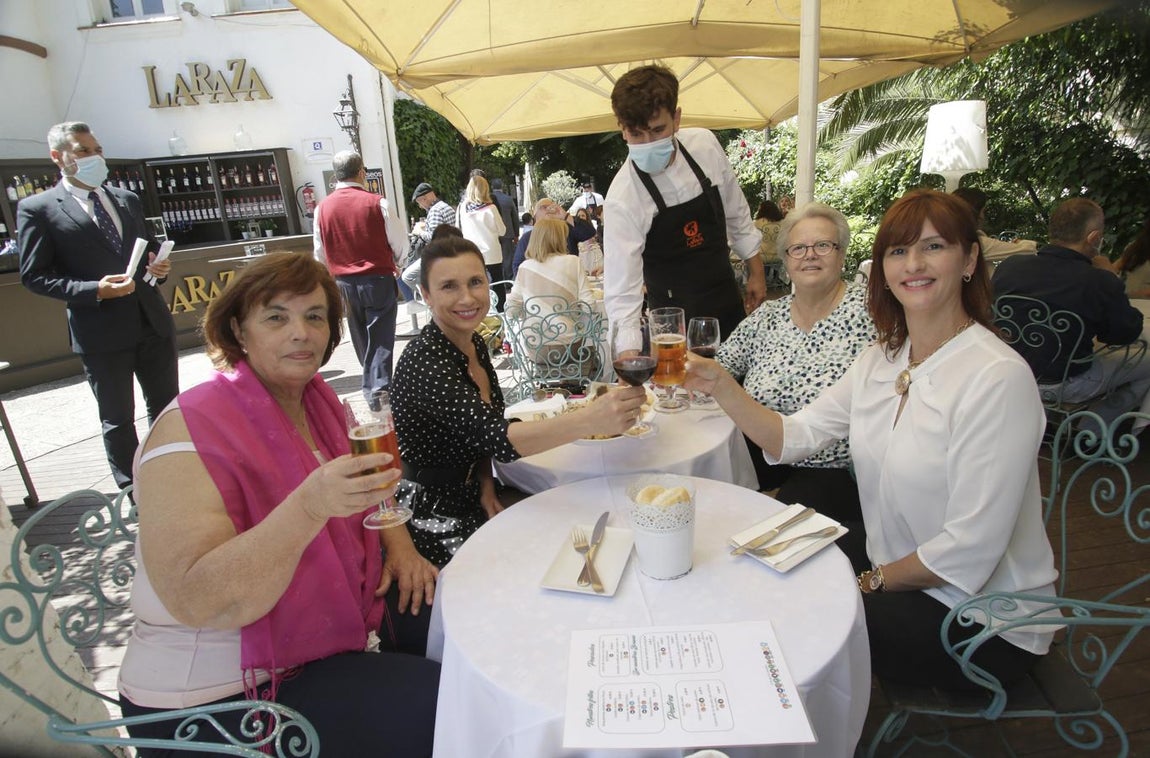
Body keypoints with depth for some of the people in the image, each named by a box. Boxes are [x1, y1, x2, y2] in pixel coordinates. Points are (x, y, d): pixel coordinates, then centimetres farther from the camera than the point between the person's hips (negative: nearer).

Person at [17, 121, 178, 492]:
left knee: (167, 408, 14)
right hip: (101, 332, -5)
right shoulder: (37, 208, -3)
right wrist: (95, 290, -19)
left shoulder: (128, 199, 12)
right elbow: (33, 275, -6)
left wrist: (158, 266, -1)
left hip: (153, 322, 5)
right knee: (118, 420, 7)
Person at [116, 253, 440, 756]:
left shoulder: (317, 401, 0)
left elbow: (368, 485, 14)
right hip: (218, 695, -7)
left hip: (337, 615, 7)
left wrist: (398, 543, -6)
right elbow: (196, 601, -29)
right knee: (433, 705, -17)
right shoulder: (193, 430, -21)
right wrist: (310, 506, -41)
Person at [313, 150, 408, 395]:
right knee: (380, 339, 0)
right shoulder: (377, 203, -11)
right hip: (378, 280, -4)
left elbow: (320, 254, 8)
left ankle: (371, 384, 29)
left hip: (344, 283, 4)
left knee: (361, 339, 17)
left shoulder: (322, 208, 0)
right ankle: (380, 387, -7)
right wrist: (391, 264, 16)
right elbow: (401, 245, -4)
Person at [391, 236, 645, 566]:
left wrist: (486, 483, -9)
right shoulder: (424, 361, -25)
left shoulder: (474, 343, 1)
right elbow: (497, 437, -38)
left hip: (470, 498, 7)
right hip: (433, 521, -7)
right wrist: (590, 419, -50)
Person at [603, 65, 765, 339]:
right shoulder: (623, 199, -24)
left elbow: (736, 211, 7)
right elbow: (621, 291, -28)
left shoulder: (705, 145, -8)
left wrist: (756, 272, 10)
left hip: (729, 303, 5)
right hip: (677, 319, -5)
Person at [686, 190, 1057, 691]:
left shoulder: (997, 376, -23)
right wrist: (720, 386, -16)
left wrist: (875, 580, -12)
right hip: (901, 583, 6)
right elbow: (793, 437, -3)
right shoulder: (883, 359, 1)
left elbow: (969, 548, -24)